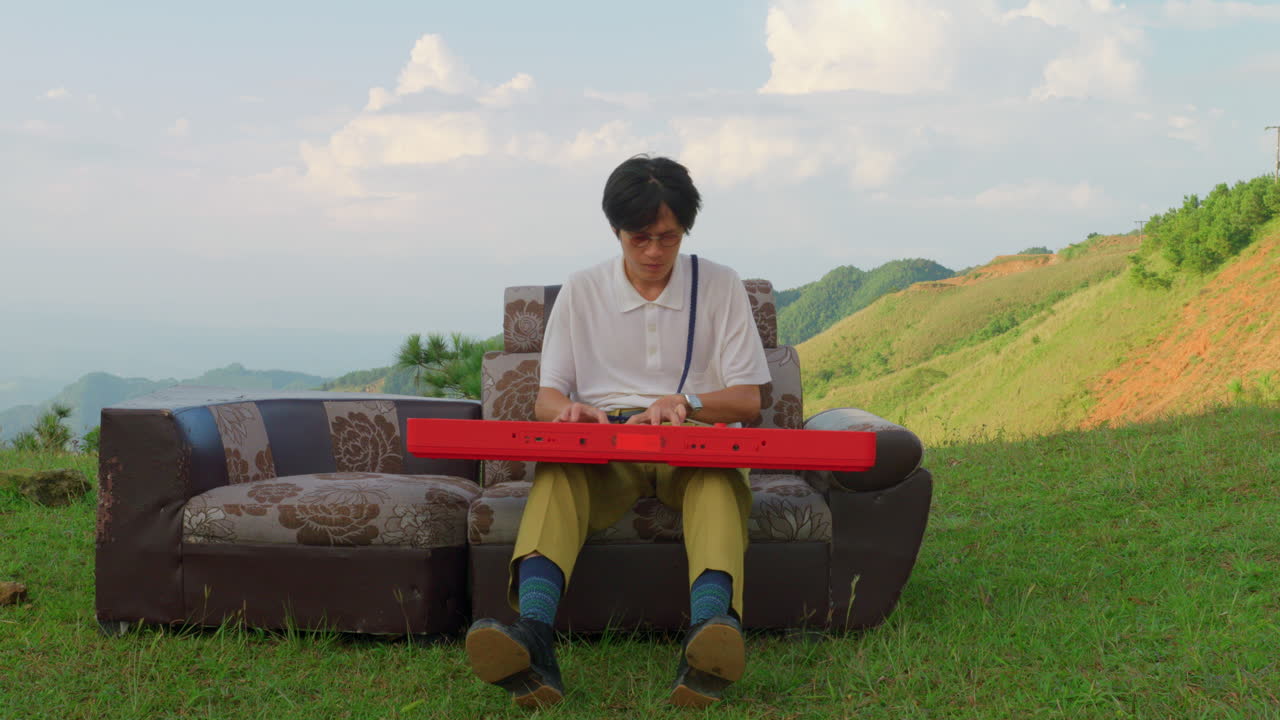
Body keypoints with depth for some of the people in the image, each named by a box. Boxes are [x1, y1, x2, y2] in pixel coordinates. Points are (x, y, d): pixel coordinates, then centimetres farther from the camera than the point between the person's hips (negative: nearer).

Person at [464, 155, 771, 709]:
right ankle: (533, 637, -60)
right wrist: (572, 410, -17)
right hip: (601, 448, 1)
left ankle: (710, 634, -64)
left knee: (718, 476, -38)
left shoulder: (720, 286, 8)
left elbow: (748, 399, 6)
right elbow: (546, 398, 9)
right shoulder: (580, 293, 10)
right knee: (557, 473, -36)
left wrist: (684, 403, -15)